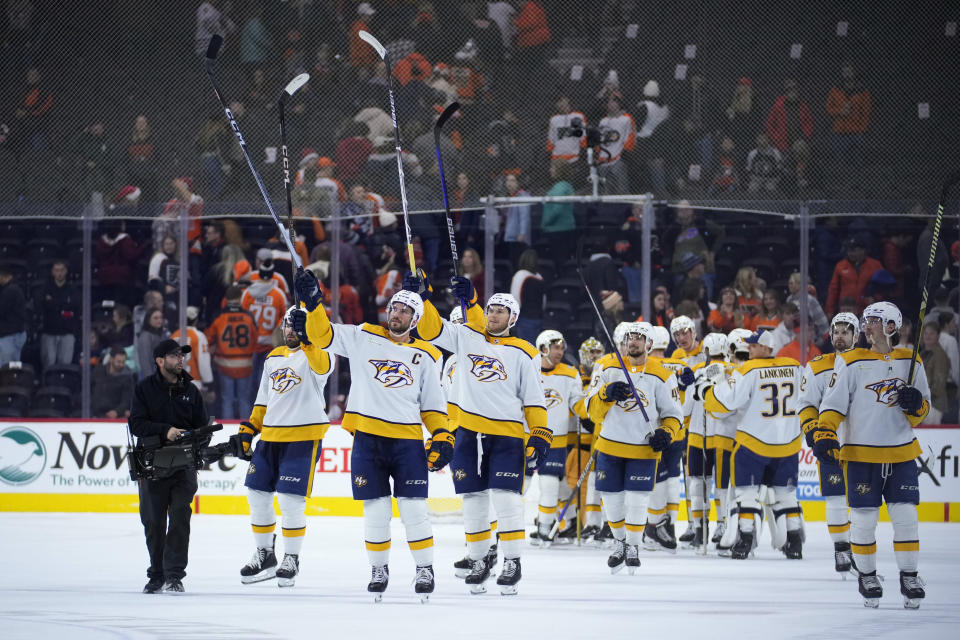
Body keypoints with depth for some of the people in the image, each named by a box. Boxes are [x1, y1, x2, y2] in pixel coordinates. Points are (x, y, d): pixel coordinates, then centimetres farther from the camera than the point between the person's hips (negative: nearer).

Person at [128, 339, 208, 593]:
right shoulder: (145, 388, 2)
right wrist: (165, 431, -20)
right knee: (153, 522, 3)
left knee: (179, 519, -10)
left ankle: (174, 575, -8)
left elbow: (202, 427, 12)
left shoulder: (190, 390, 9)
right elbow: (136, 424, -7)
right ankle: (157, 575, 17)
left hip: (184, 465, 1)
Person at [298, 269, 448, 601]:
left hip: (407, 440, 0)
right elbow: (322, 335, 5)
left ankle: (425, 570, 8)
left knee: (413, 507, -4)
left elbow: (433, 403, 12)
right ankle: (379, 569, 15)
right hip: (368, 437, 0)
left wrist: (442, 436, 0)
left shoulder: (425, 355, 10)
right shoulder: (363, 338, 9)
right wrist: (311, 301, -9)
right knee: (376, 508, 2)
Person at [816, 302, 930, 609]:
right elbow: (833, 403, -5)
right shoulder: (852, 363, -3)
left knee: (906, 515, 0)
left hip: (901, 453, 2)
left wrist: (916, 405, -12)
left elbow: (923, 410, 11)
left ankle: (909, 577, 11)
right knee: (864, 518, 1)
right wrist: (824, 434, -18)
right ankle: (867, 576, 16)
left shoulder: (910, 363, 5)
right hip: (861, 453, -2)